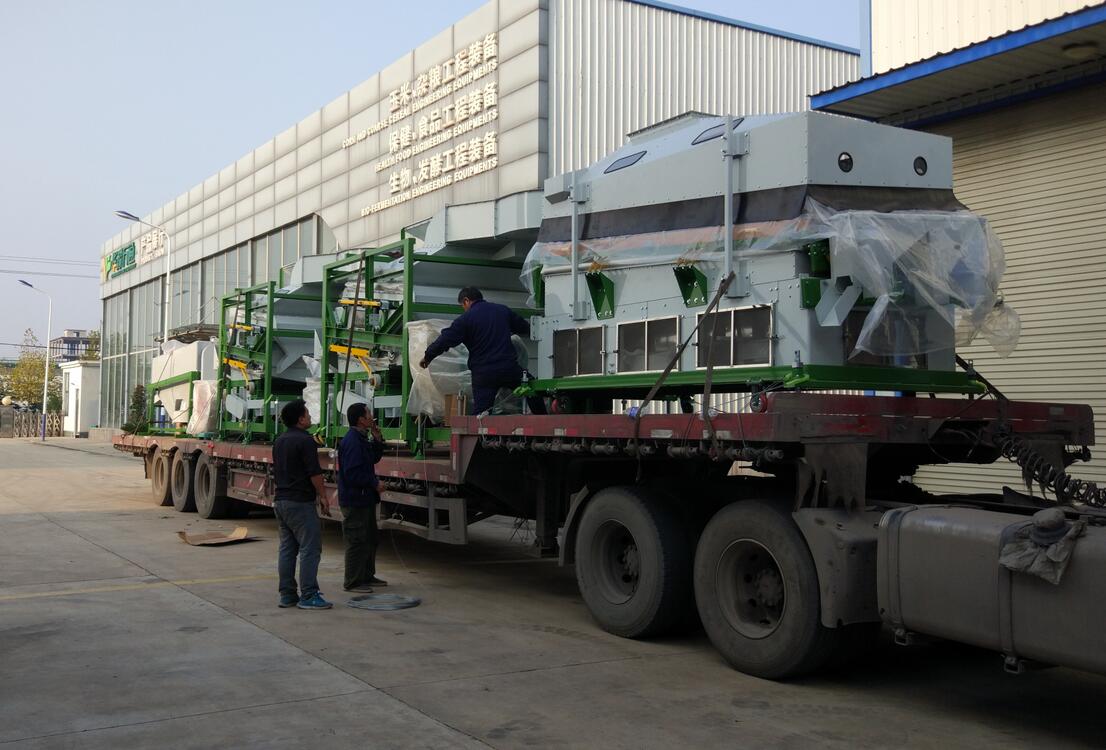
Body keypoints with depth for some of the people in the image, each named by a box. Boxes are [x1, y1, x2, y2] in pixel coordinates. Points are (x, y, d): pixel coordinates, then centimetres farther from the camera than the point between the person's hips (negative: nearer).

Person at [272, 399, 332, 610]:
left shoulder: (279, 441, 14)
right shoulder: (305, 440, -13)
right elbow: (315, 473, -16)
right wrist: (323, 497, -8)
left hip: (280, 500, 9)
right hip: (300, 502, -9)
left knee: (287, 549, 11)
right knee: (310, 548, -6)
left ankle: (287, 595, 13)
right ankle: (308, 596, -8)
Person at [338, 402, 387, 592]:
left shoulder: (361, 439, 13)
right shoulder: (352, 442, -21)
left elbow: (375, 458, 23)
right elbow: (352, 474, -26)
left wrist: (377, 439, 8)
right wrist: (375, 483, -16)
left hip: (365, 499, 11)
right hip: (355, 501, -11)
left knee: (370, 539, 19)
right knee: (357, 542, -4)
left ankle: (367, 576, 30)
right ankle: (353, 582, 4)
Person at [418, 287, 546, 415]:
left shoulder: (466, 318, -3)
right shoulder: (503, 310, 10)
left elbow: (445, 340, -7)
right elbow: (525, 328, 24)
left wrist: (427, 357, 7)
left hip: (483, 374, -3)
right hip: (510, 368, 3)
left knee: (479, 412, -3)